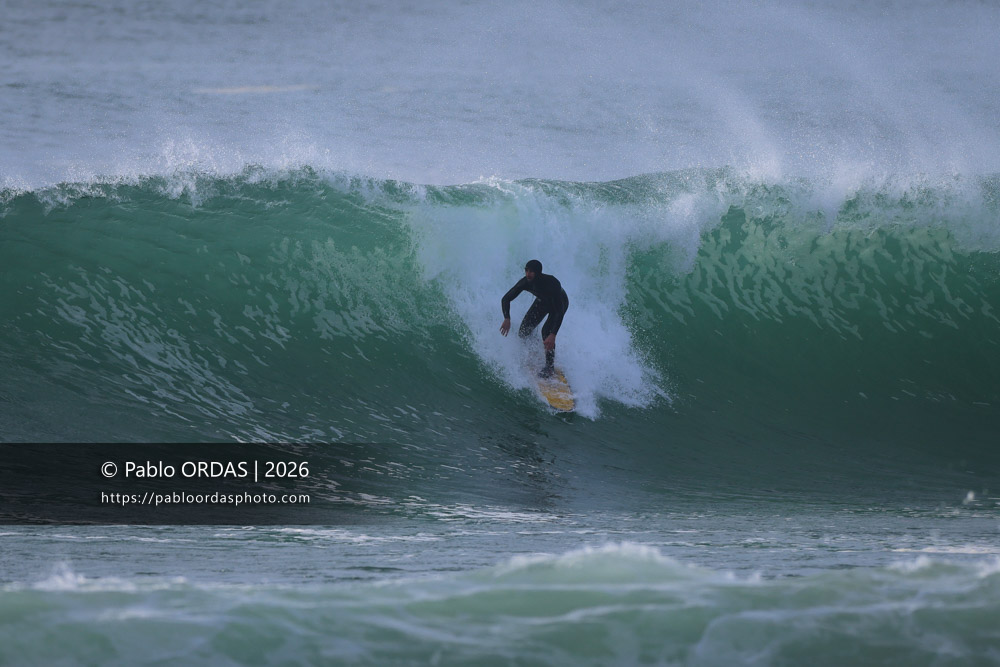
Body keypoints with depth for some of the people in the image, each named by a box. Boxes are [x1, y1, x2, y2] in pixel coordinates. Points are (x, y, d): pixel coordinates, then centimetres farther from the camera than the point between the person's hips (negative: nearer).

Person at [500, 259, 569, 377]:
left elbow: (559, 311, -43)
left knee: (547, 331, -26)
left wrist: (553, 335, -52)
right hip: (542, 302, 5)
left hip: (560, 303, -5)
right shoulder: (525, 282, -29)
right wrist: (507, 318, -37)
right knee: (524, 333, -4)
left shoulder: (552, 284, -43)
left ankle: (550, 366, -9)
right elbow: (506, 299, -18)